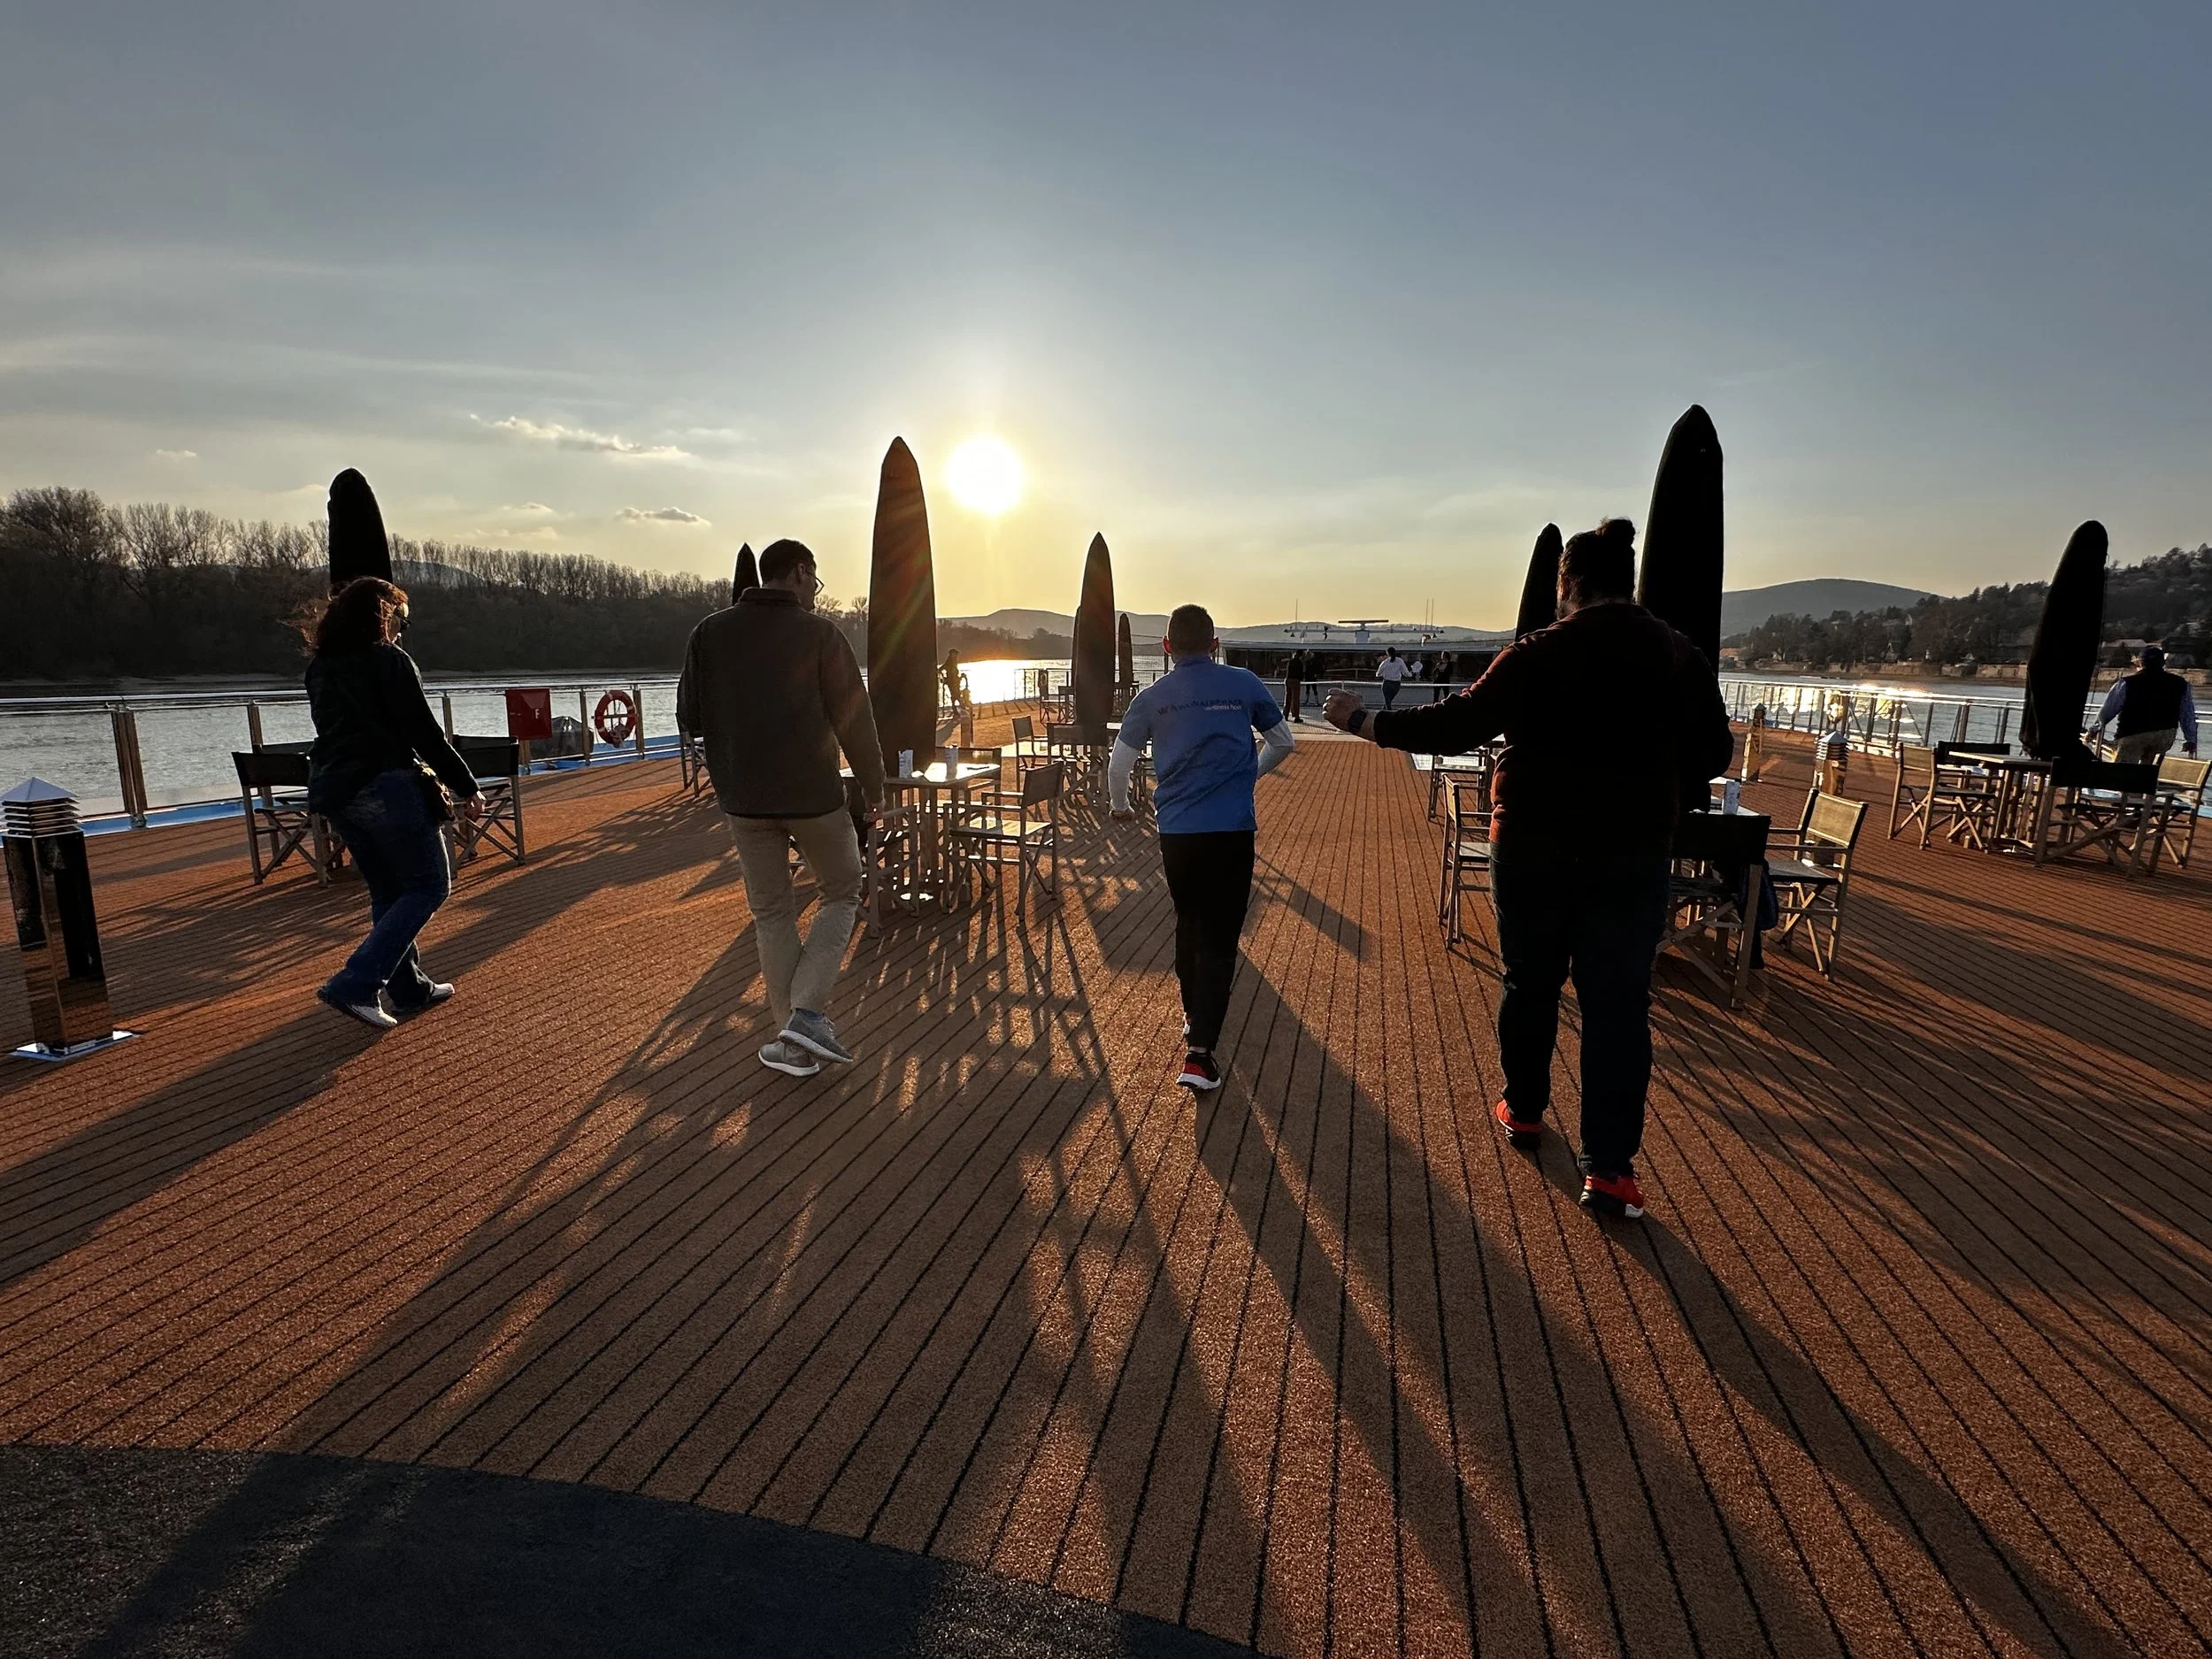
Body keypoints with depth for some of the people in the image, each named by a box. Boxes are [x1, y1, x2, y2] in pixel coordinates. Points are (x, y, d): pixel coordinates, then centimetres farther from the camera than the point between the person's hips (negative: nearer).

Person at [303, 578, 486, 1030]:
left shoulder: (319, 667, 15)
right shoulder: (389, 661, -8)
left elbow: (337, 730, 21)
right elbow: (426, 734, -11)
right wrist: (467, 788, -6)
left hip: (332, 792, 8)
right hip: (385, 787, -8)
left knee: (387, 892, 17)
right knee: (428, 885, 1)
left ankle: (410, 989, 21)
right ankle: (355, 984, -9)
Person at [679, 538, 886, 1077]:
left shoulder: (710, 632, 2)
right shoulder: (820, 633, -8)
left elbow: (689, 715, 4)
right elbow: (854, 719, -9)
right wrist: (874, 788, 1)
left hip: (744, 798, 4)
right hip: (813, 794, -3)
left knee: (773, 915, 13)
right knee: (842, 893, 16)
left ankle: (793, 1044, 15)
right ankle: (807, 1013, 0)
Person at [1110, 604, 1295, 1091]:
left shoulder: (1151, 698, 3)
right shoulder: (1243, 684, 2)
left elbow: (1118, 764, 8)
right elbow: (1283, 741, 14)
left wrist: (1120, 806, 28)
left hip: (1176, 832, 2)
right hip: (1232, 831, -2)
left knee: (1189, 925, 23)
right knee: (1219, 940, 1)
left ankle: (1194, 1019, 39)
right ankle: (1199, 1052, -8)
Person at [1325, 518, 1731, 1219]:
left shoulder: (1537, 655, -10)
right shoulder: (1682, 657, 1)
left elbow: (1456, 725, -12)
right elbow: (1711, 753, 9)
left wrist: (1366, 723, -3)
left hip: (1533, 850, -1)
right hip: (1634, 858, 2)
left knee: (1530, 984, 16)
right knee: (1618, 1004, 4)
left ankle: (1524, 1112, 32)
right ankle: (1608, 1166, 4)